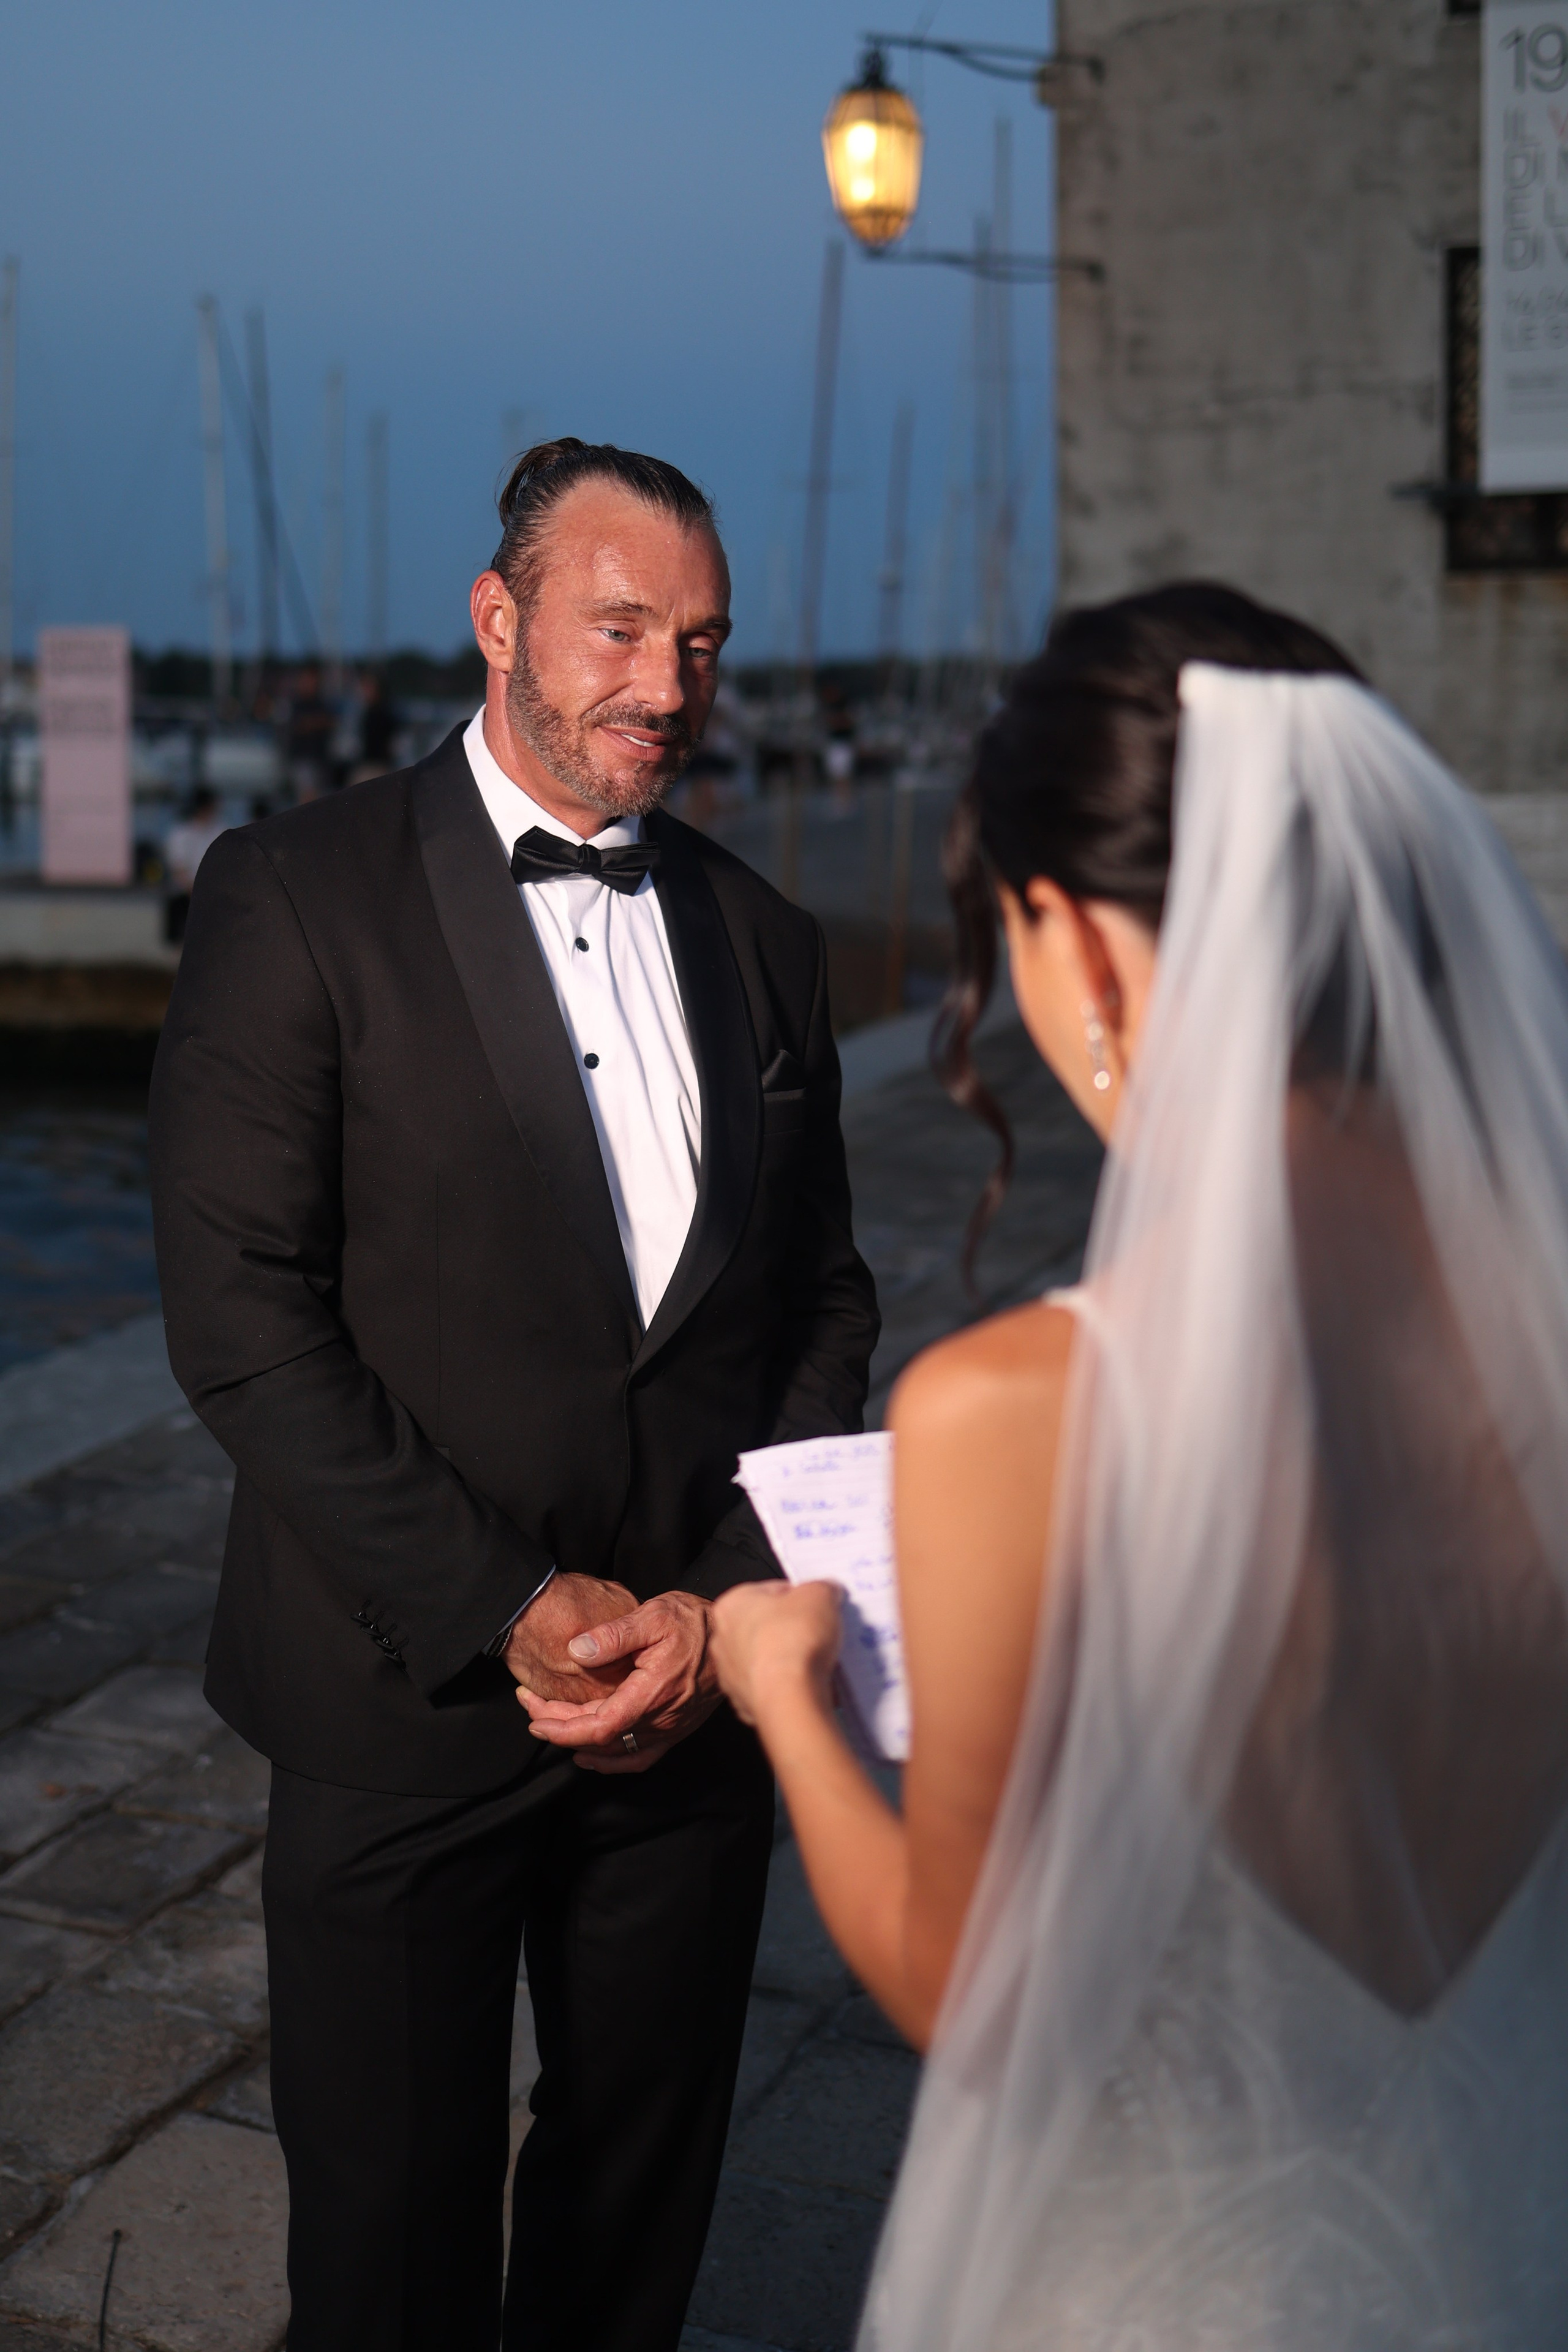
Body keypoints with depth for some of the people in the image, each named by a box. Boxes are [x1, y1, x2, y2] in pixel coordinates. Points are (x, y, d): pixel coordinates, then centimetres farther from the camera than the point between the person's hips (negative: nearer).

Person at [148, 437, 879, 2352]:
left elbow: (826, 1311, 10)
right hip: (401, 1696, -4)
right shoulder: (297, 897, -7)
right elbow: (241, 1323, -12)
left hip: (693, 1690, 4)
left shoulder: (759, 940, 8)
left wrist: (727, 1600, -5)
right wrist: (505, 1608, -15)